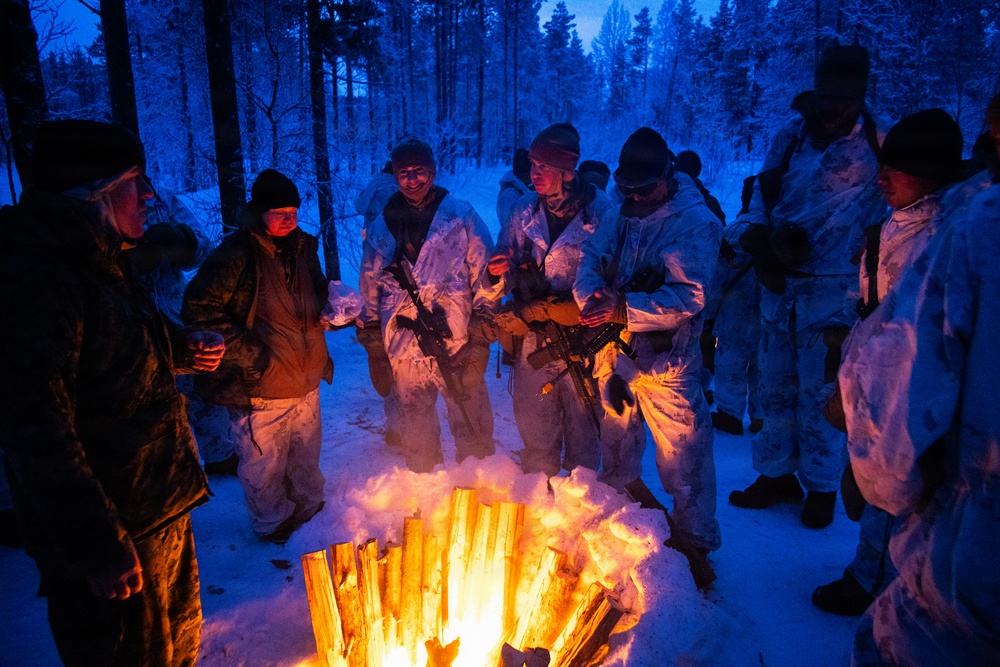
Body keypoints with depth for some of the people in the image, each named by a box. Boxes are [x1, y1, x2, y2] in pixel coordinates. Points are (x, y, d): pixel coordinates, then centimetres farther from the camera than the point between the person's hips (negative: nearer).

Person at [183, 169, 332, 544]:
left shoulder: (303, 248, 7)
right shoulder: (236, 254, -15)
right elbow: (200, 310, -18)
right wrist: (248, 352, -19)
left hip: (306, 381, 6)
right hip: (261, 386, -6)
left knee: (306, 455, 23)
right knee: (264, 464, 10)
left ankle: (308, 508, 45)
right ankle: (274, 524, 33)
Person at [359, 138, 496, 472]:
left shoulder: (461, 215, 3)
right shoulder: (380, 227, 12)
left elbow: (486, 272, 0)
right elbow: (370, 288, 16)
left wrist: (483, 322, -7)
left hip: (458, 344, -3)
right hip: (404, 349, 3)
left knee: (472, 429, 4)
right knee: (416, 434, 14)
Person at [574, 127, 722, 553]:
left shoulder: (696, 223, -13)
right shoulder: (622, 215, 7)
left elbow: (689, 296, -23)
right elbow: (590, 259, 3)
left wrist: (624, 309, -29)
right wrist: (593, 297, -19)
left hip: (666, 361, -6)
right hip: (616, 354, 6)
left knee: (682, 462, 4)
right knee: (616, 451, 22)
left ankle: (697, 544, 27)